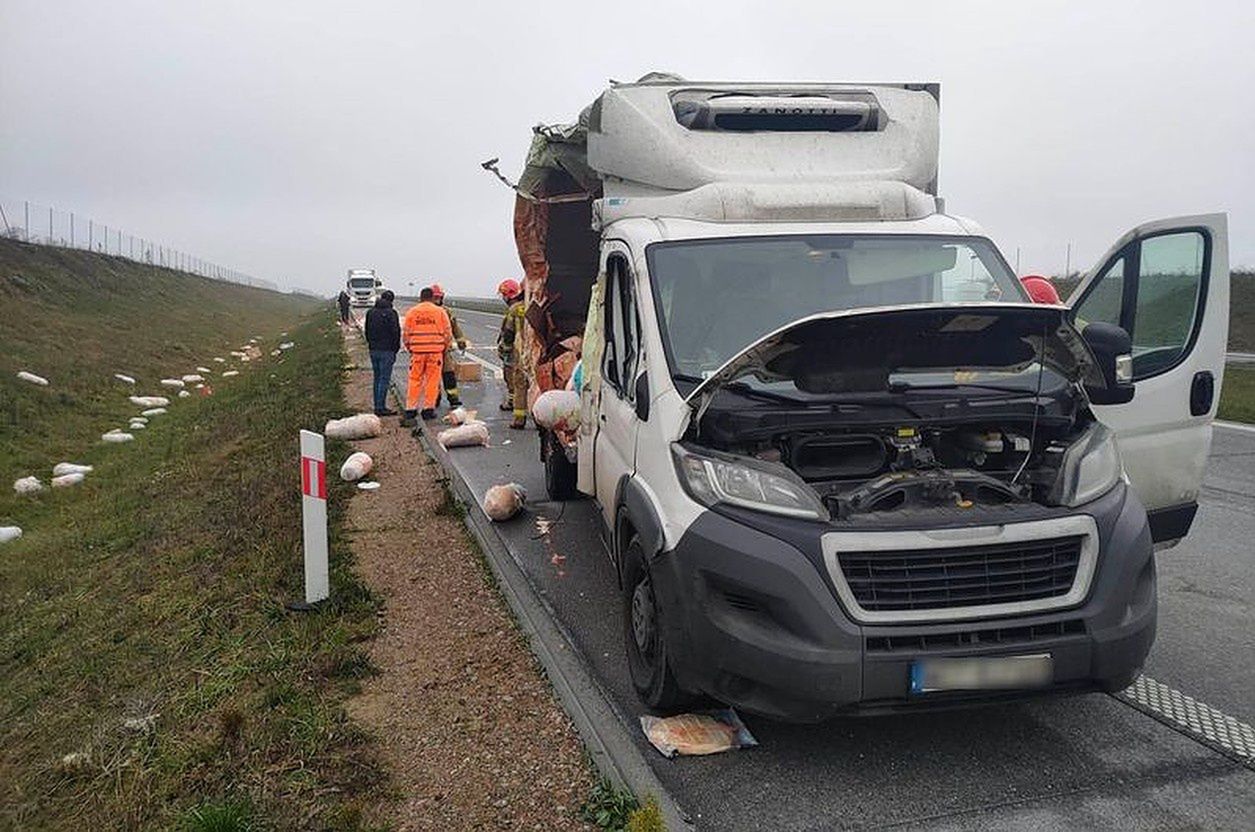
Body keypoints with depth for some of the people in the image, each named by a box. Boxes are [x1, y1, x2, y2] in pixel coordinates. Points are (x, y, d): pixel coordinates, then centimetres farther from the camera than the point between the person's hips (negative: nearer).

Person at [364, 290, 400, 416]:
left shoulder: (371, 312, 10)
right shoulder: (390, 313, -11)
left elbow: (367, 331, 14)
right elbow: (395, 332, -13)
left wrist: (371, 344, 17)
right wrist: (395, 348, -3)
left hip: (373, 350, 7)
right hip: (387, 350, -7)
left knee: (377, 378, 13)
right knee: (384, 379, -5)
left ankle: (377, 406, 16)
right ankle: (381, 407, -7)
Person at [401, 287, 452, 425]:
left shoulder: (411, 312, 4)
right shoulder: (440, 312, 1)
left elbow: (405, 334, 6)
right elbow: (448, 334, 3)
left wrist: (409, 348, 20)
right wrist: (444, 348, 17)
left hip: (417, 351, 1)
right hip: (436, 351, -1)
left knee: (414, 380, 8)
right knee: (432, 381, 4)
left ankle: (411, 409, 9)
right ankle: (428, 409, 5)